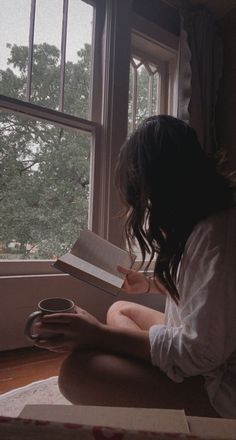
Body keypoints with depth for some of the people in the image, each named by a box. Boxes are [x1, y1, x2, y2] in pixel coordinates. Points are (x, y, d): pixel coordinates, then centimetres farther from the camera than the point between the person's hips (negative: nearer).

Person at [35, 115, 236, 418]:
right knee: (120, 310, 16)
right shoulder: (200, 221, 4)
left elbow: (200, 352, -26)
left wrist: (101, 335, -23)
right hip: (203, 351, 10)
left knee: (79, 370, -25)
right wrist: (150, 284, 21)